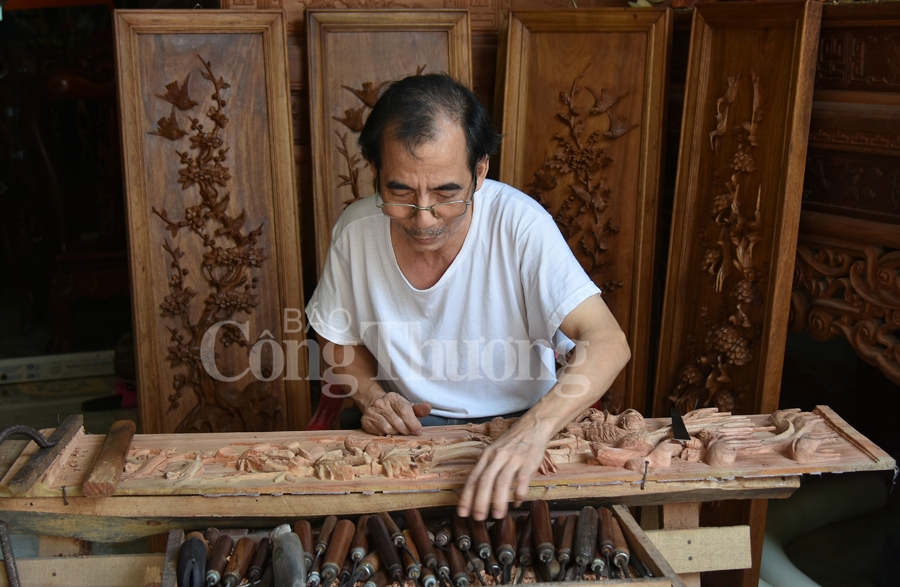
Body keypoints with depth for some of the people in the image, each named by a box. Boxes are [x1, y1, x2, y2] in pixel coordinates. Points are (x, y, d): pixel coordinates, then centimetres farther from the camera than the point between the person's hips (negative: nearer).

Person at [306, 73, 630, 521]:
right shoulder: (354, 230, -12)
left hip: (518, 420, -1)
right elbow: (340, 341, 6)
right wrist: (371, 395, -15)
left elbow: (608, 343, -28)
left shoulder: (519, 223, -21)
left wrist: (532, 430, -44)